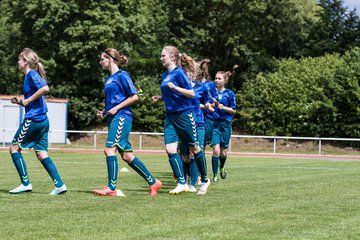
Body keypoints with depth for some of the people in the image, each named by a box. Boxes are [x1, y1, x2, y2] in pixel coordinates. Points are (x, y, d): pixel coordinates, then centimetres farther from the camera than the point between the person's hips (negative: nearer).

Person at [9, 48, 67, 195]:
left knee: (14, 148, 2)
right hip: (43, 121, 9)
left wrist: (27, 100, -19)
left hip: (33, 119, -9)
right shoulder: (30, 76, 19)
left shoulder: (31, 74, -9)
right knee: (41, 153, 8)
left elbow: (45, 89, -27)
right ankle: (59, 185, 1)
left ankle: (25, 183, 0)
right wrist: (20, 102, 9)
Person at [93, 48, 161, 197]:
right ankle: (153, 182, 12)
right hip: (113, 118, 9)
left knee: (110, 149, -18)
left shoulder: (122, 75, -6)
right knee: (126, 155, 6)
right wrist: (103, 112, 13)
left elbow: (134, 97, -10)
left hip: (122, 117, -9)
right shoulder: (109, 79, 20)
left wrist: (116, 108, -15)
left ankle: (111, 188, -18)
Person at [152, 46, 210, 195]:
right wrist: (160, 98, 7)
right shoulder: (165, 76, 12)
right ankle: (182, 183, -4)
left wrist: (175, 87, -25)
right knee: (170, 149, -7)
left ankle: (205, 180, 20)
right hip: (170, 116, 7)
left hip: (184, 115, -7)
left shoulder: (179, 73, -11)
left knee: (194, 148, 5)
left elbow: (191, 93, -15)